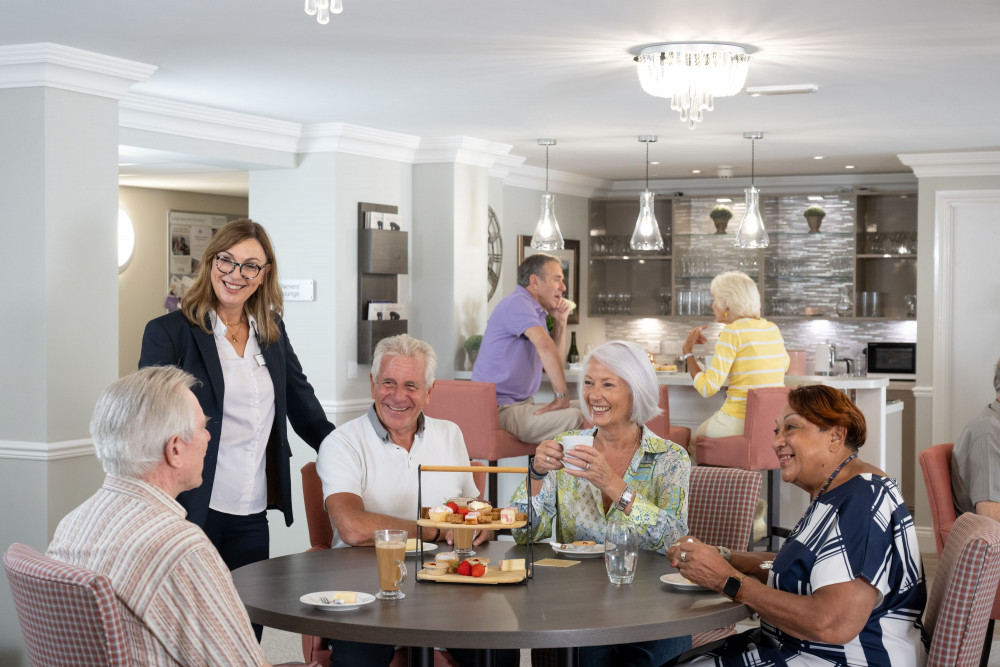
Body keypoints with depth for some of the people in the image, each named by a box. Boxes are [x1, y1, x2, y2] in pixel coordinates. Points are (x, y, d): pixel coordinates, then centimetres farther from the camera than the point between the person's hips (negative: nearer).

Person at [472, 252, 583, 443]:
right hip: (502, 410, -11)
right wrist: (562, 396, -27)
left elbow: (554, 361, 22)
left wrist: (560, 322, 13)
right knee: (578, 419, -29)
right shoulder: (517, 303, -11)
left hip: (523, 404, 11)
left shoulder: (536, 311, 22)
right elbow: (544, 345, -28)